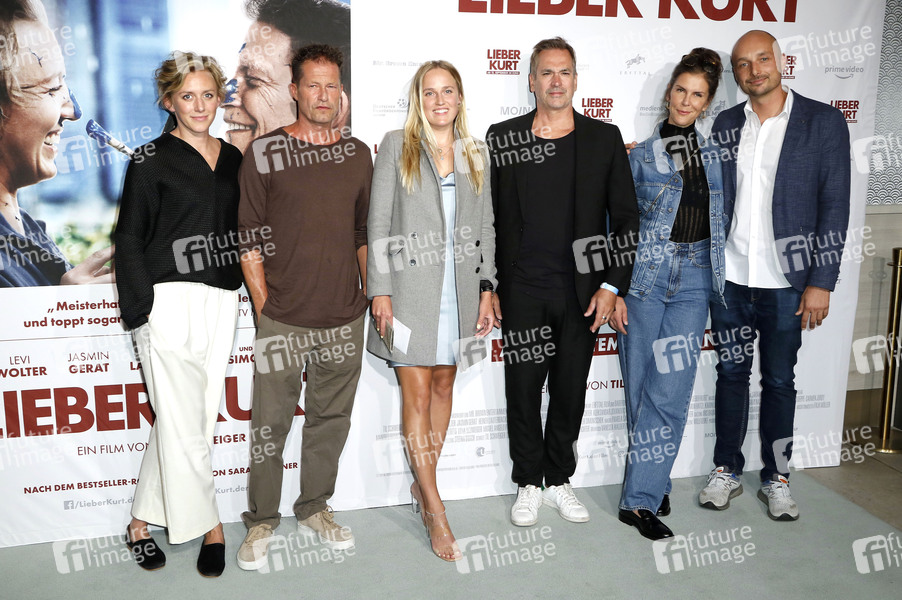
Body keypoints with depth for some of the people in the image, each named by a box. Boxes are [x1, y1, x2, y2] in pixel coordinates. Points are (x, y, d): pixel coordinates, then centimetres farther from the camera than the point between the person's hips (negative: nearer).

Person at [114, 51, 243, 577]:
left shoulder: (233, 158, 14)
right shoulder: (152, 160, 0)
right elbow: (129, 239, -1)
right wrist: (143, 311, -9)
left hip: (222, 302, 5)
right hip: (171, 299, -5)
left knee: (192, 418, 5)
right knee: (184, 420, -5)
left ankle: (142, 519, 19)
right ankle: (211, 527, 9)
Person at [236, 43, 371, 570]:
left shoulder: (358, 154, 8)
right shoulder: (264, 153, -2)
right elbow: (249, 238, -2)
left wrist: (369, 298, 10)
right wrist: (264, 307, -6)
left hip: (345, 318, 3)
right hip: (282, 318, -3)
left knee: (331, 418, 13)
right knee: (271, 422, 4)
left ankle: (315, 508, 31)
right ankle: (262, 521, 22)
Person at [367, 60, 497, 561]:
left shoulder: (476, 155, 13)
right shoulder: (396, 146, 3)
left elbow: (485, 227, 13)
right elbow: (378, 223, -2)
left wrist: (486, 290, 5)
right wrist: (380, 289, -9)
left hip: (460, 289, 4)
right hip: (410, 288, -4)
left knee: (443, 386, 10)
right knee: (417, 394, -4)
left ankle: (421, 484, 27)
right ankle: (435, 511, 3)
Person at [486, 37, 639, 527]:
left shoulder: (605, 138, 4)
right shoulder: (502, 137, 4)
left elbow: (626, 218, 4)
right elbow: (486, 217, 5)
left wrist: (612, 285, -3)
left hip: (582, 293, 1)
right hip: (522, 291, 0)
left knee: (570, 390, 10)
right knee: (523, 389, 6)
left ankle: (559, 480, 29)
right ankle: (528, 484, 24)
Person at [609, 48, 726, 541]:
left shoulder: (714, 155, 11)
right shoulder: (641, 156, 3)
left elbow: (720, 225, 16)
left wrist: (717, 287, 12)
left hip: (693, 282, 2)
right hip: (644, 279, -2)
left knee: (670, 391, -5)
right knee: (641, 386, 3)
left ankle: (640, 498, 5)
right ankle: (654, 486, 19)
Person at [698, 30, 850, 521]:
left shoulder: (823, 122, -3)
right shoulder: (726, 124, 6)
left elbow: (834, 206, -5)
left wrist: (821, 282, -9)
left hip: (785, 283, -2)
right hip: (729, 278, 3)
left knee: (779, 381, 9)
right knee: (731, 373, 12)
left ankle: (776, 478, 26)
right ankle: (726, 472, 26)